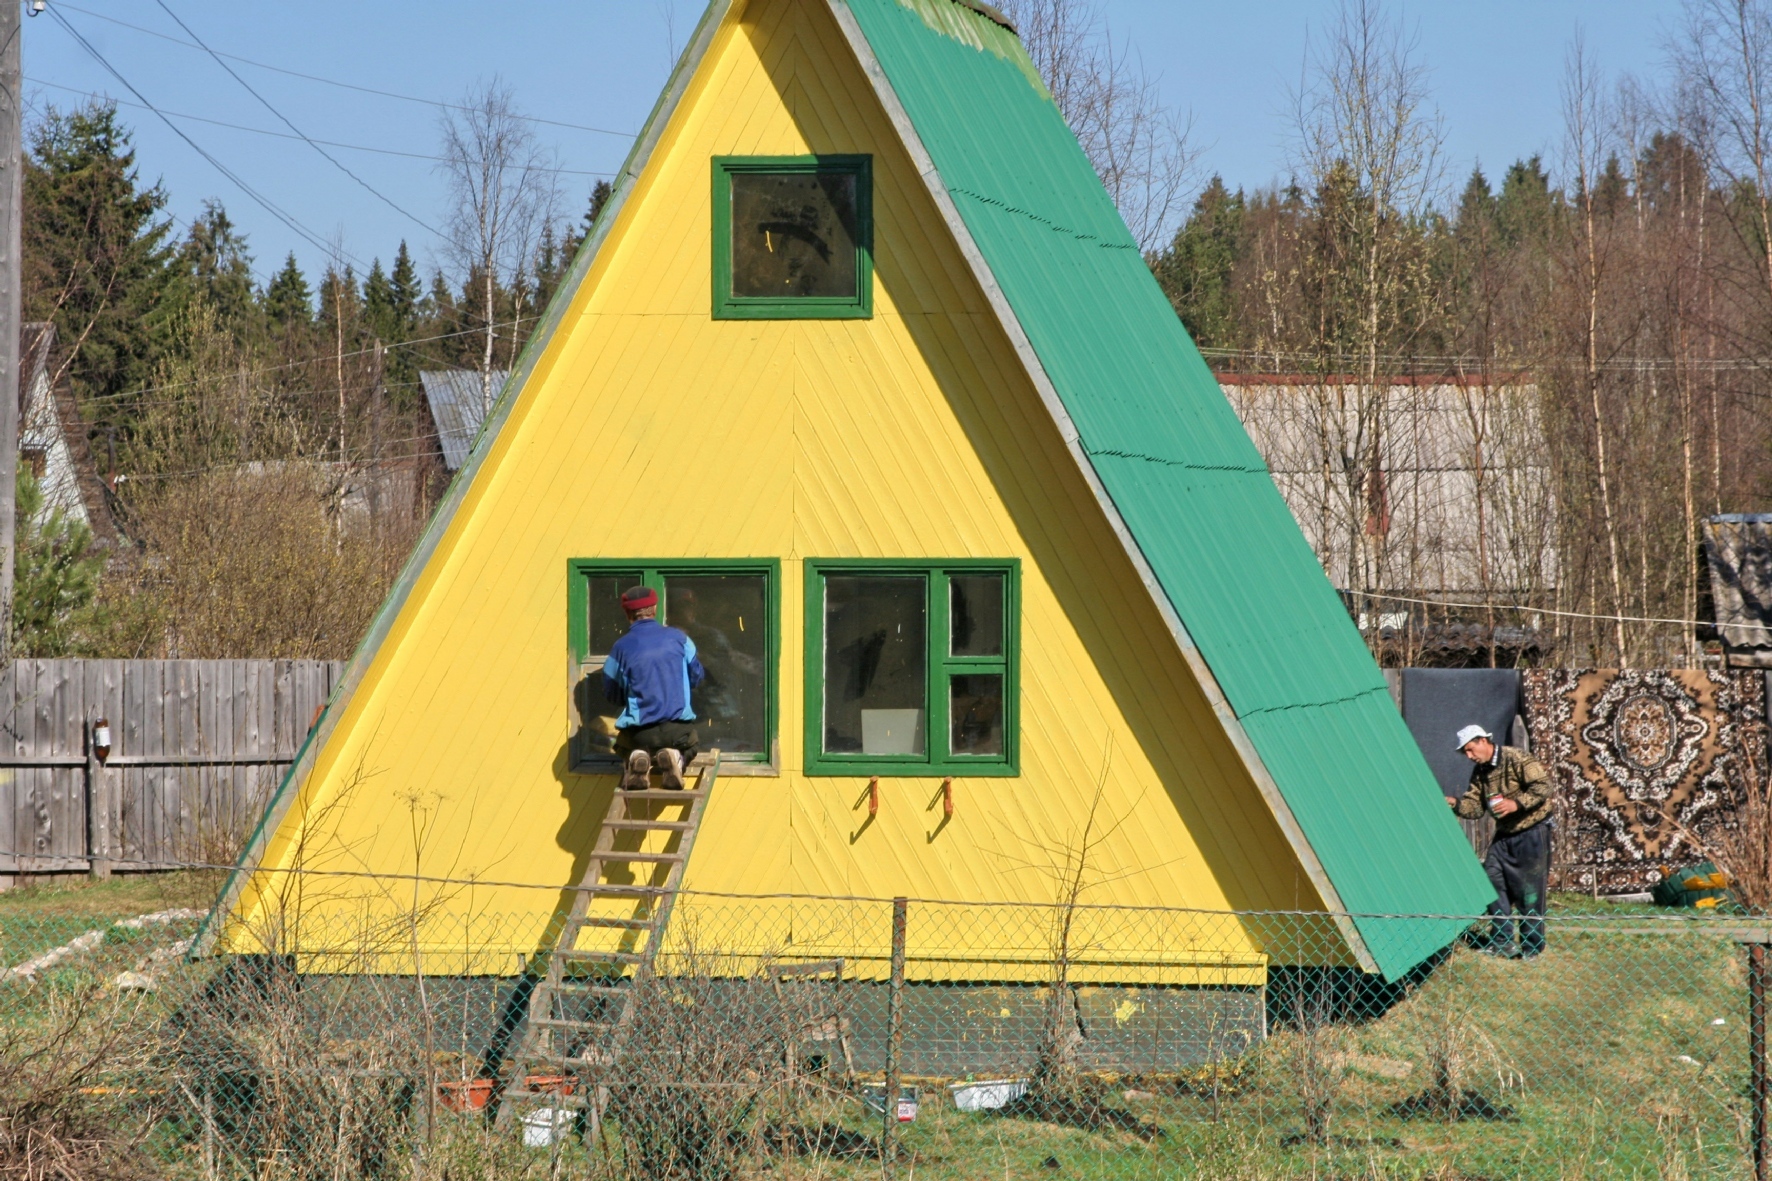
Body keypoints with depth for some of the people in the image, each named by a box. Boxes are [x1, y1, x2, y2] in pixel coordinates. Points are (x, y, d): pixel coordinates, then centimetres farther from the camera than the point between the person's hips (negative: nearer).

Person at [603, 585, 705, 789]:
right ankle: (676, 758, -5)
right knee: (688, 748, 34)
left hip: (639, 730, 0)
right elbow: (696, 676, 16)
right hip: (678, 726, 1)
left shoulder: (621, 648, -3)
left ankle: (635, 759, -5)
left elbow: (612, 695, 7)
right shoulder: (678, 638, 2)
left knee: (624, 747, 33)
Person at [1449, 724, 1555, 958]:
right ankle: (1501, 941, 11)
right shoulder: (1479, 772, 9)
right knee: (1493, 881, 3)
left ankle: (1532, 946, 2)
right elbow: (1475, 805, 6)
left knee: (1528, 889, -6)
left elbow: (1542, 786, -21)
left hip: (1531, 832, -8)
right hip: (1504, 834, 8)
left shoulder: (1518, 758, -15)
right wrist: (1454, 804, -12)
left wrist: (1516, 803, -30)